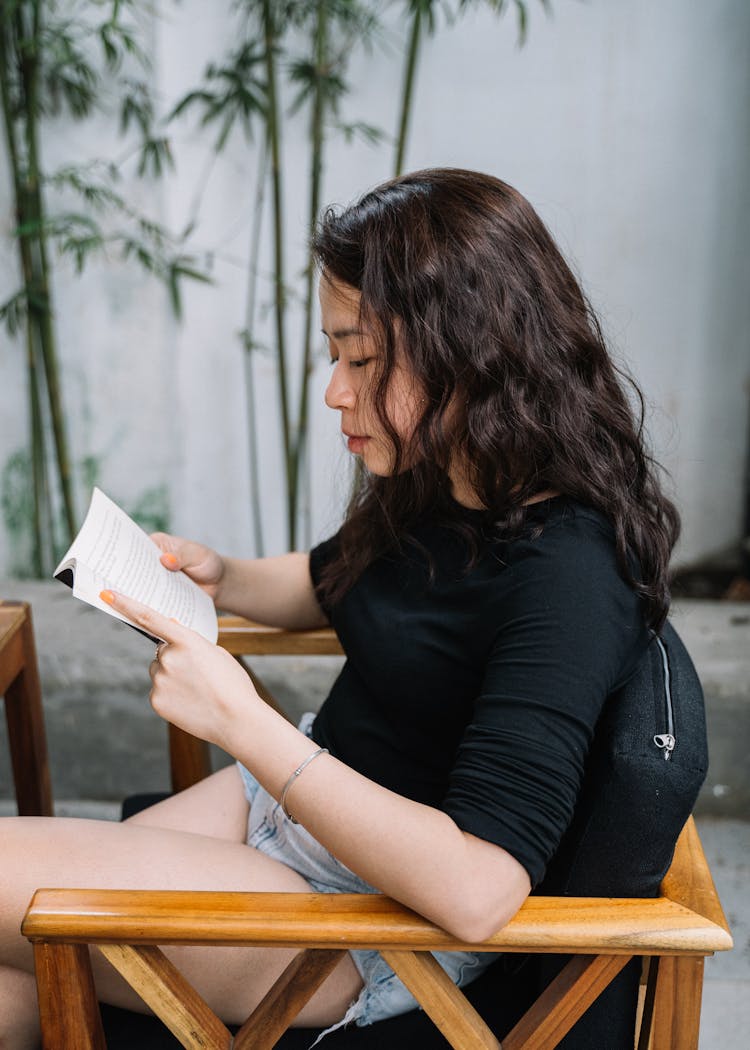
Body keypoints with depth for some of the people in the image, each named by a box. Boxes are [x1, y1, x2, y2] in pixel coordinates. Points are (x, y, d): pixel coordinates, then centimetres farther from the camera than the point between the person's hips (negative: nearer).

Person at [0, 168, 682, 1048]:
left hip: (391, 919, -8)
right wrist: (218, 577, -1)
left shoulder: (566, 574, -29)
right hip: (301, 794, 8)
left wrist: (240, 720, -32)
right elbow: (331, 581, 20)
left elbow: (476, 892, -35)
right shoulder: (435, 490, -2)